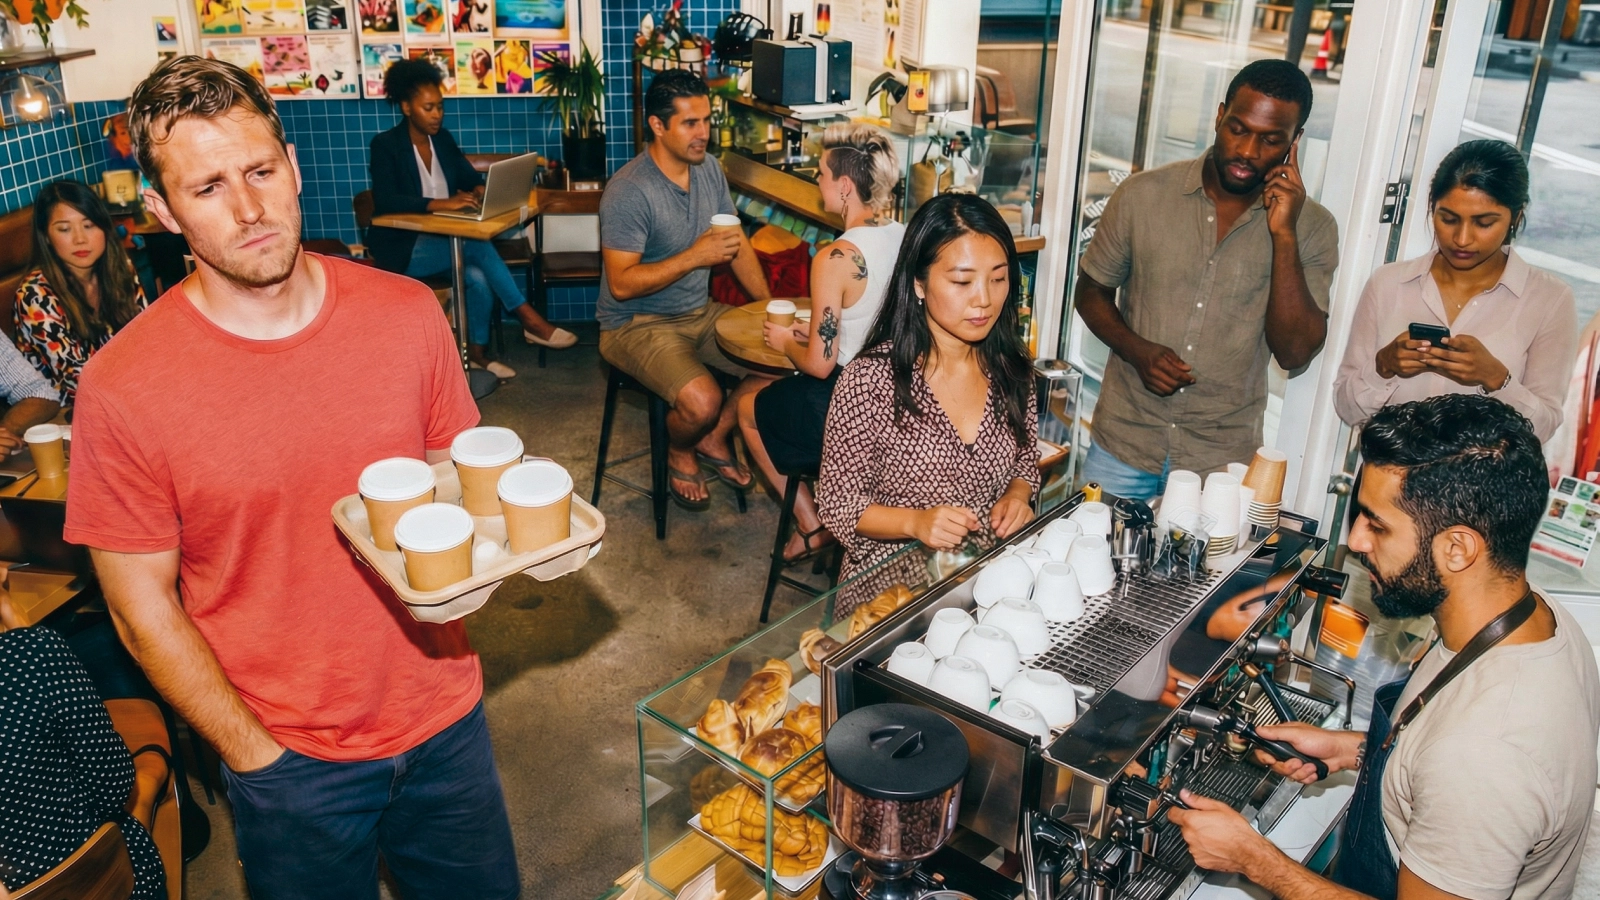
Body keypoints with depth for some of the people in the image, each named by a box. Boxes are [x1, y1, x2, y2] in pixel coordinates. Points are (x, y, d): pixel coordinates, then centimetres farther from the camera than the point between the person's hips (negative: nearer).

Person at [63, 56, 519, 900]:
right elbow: (143, 609, -9)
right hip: (288, 754, -2)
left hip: (444, 712, 3)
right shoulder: (123, 388, -17)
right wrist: (259, 759, -8)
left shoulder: (407, 314, -9)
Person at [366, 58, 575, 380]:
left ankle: (475, 352, -15)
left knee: (478, 278, -28)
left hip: (443, 240, 6)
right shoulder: (385, 145, -9)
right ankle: (530, 320, -28)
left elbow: (471, 178, 11)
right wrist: (441, 203, -36)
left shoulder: (442, 138, 10)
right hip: (403, 247, -5)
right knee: (477, 245, -31)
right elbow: (385, 202, -22)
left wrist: (478, 191, -16)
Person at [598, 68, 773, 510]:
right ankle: (680, 453, 9)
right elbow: (621, 284, -24)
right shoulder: (629, 191, -22)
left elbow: (738, 243, 10)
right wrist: (695, 256, -30)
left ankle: (715, 438, 15)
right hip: (636, 324, -7)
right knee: (702, 402, -29)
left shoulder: (709, 169, 2)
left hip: (700, 312, 8)